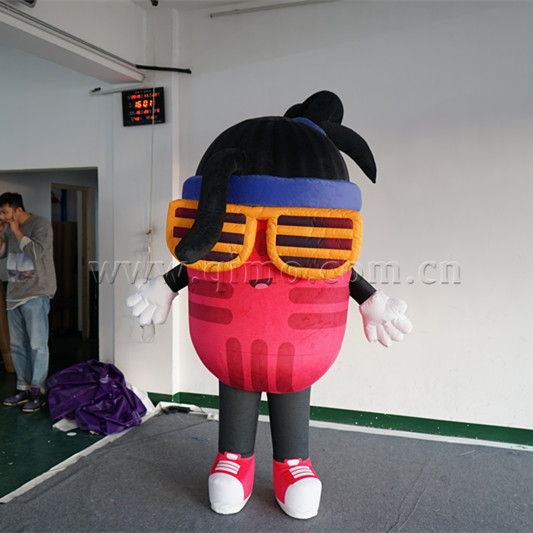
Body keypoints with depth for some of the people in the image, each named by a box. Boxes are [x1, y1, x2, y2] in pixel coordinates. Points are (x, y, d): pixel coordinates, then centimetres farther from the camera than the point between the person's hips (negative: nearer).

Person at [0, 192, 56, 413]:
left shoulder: (41, 224, -11)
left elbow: (37, 252, -23)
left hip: (35, 295, -8)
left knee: (37, 345, -5)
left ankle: (38, 392, 2)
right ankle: (23, 388, 22)